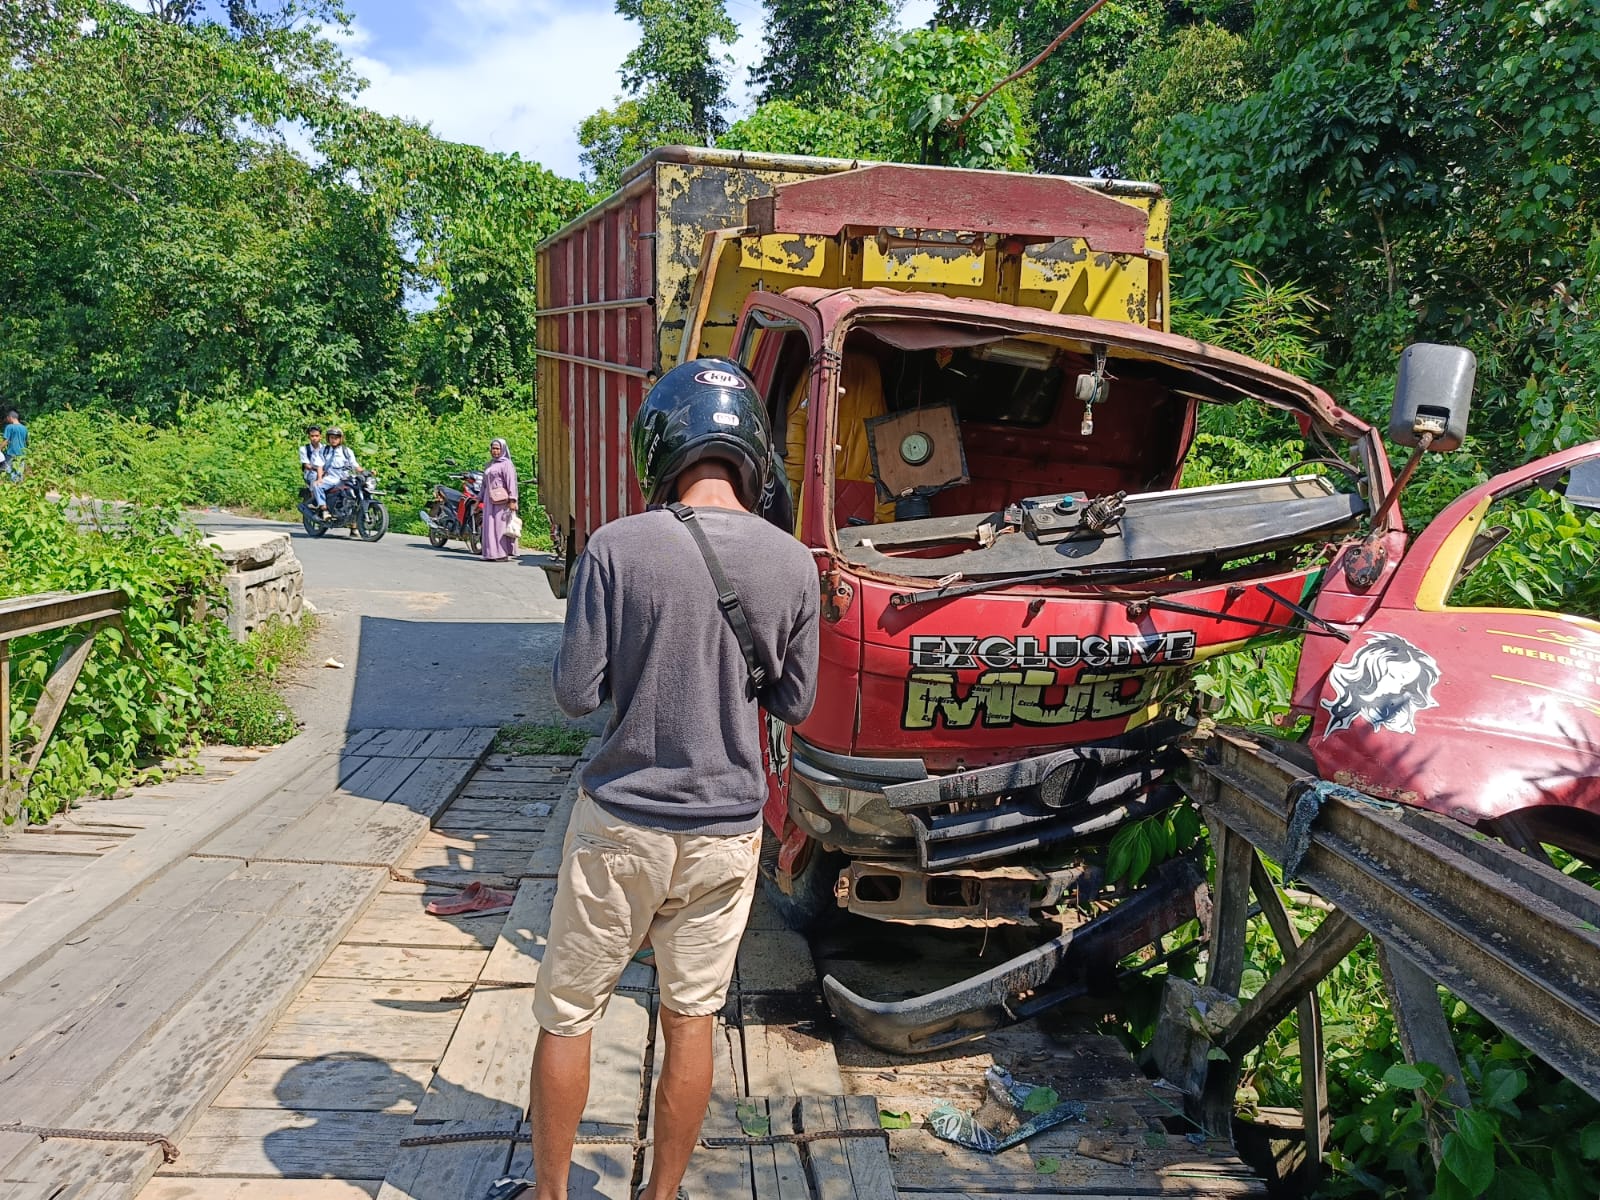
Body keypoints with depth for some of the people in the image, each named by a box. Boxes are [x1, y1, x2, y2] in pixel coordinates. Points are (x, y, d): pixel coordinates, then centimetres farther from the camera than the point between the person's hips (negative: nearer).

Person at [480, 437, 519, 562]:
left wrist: (512, 500, -23)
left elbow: (511, 482, -14)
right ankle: (492, 553, 6)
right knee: (490, 526, 5)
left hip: (502, 499, -8)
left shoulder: (506, 463, -5)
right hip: (490, 499, 8)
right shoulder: (490, 464, 19)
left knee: (502, 525, -10)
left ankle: (505, 553, -10)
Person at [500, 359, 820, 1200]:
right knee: (690, 1022, 18)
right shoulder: (793, 564, -6)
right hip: (727, 831, 3)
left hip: (621, 825, -2)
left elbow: (576, 694, -12)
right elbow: (795, 703, 3)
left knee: (567, 1016, 17)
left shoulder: (617, 548, -16)